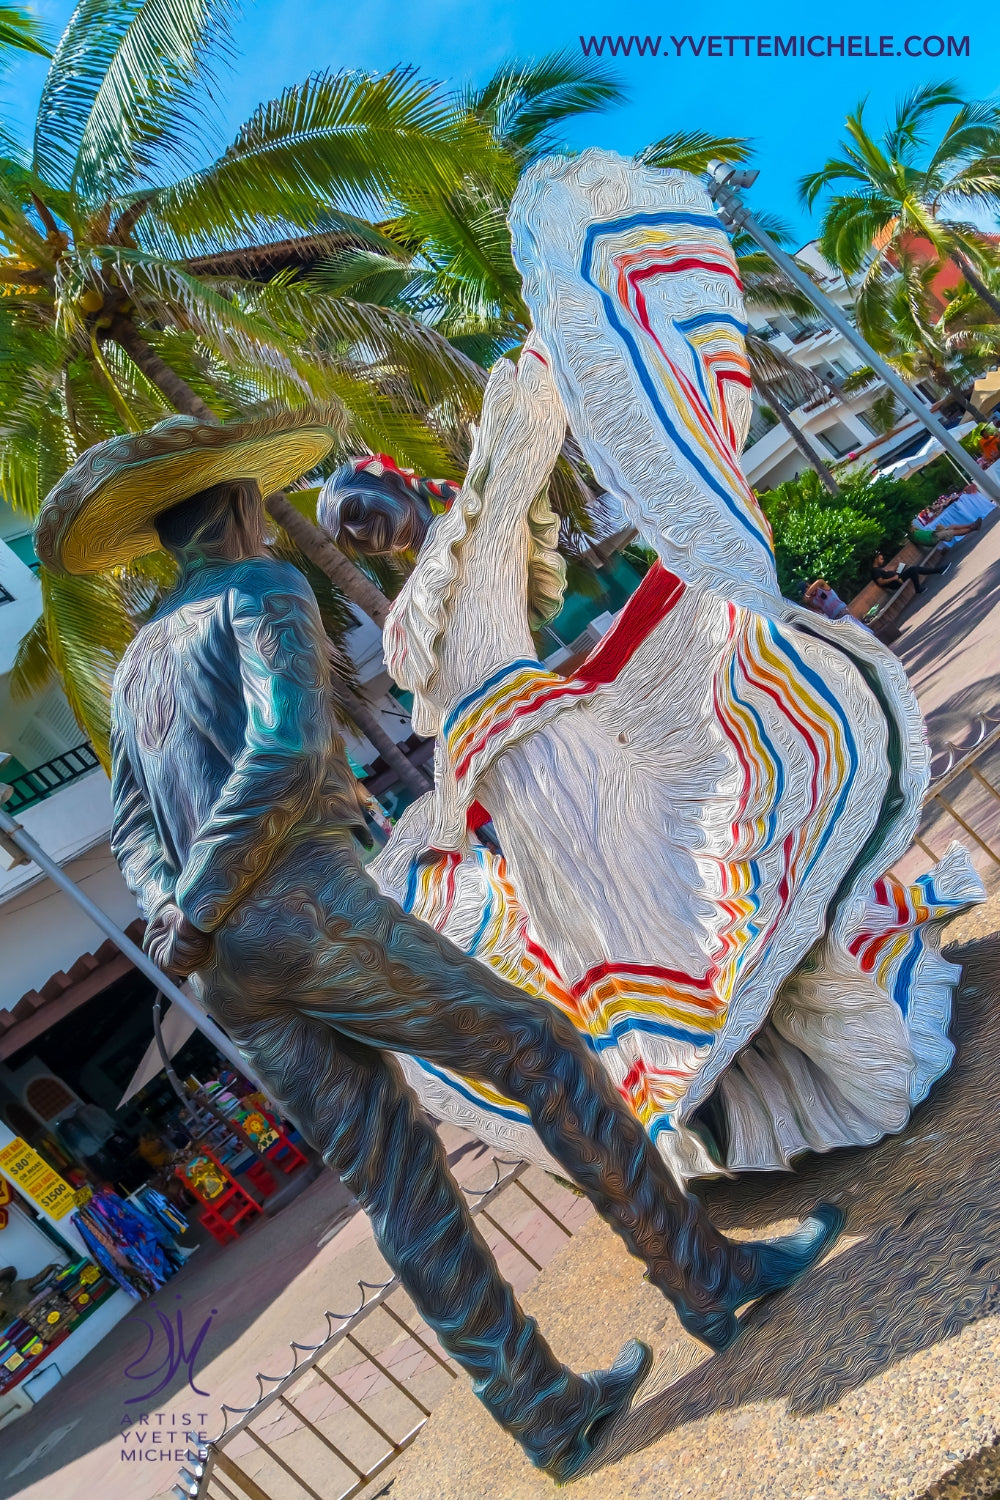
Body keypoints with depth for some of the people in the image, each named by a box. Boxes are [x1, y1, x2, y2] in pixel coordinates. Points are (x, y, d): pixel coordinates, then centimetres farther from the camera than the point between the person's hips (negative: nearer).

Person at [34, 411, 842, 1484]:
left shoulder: (136, 663, 25)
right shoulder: (263, 591, 2)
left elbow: (131, 834, 18)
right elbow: (286, 753, -15)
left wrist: (174, 910, 0)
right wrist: (198, 912, -11)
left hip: (226, 973, 8)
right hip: (312, 906, -8)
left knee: (396, 1182, 9)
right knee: (537, 1048, 4)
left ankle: (548, 1414, 19)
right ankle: (708, 1277, 12)